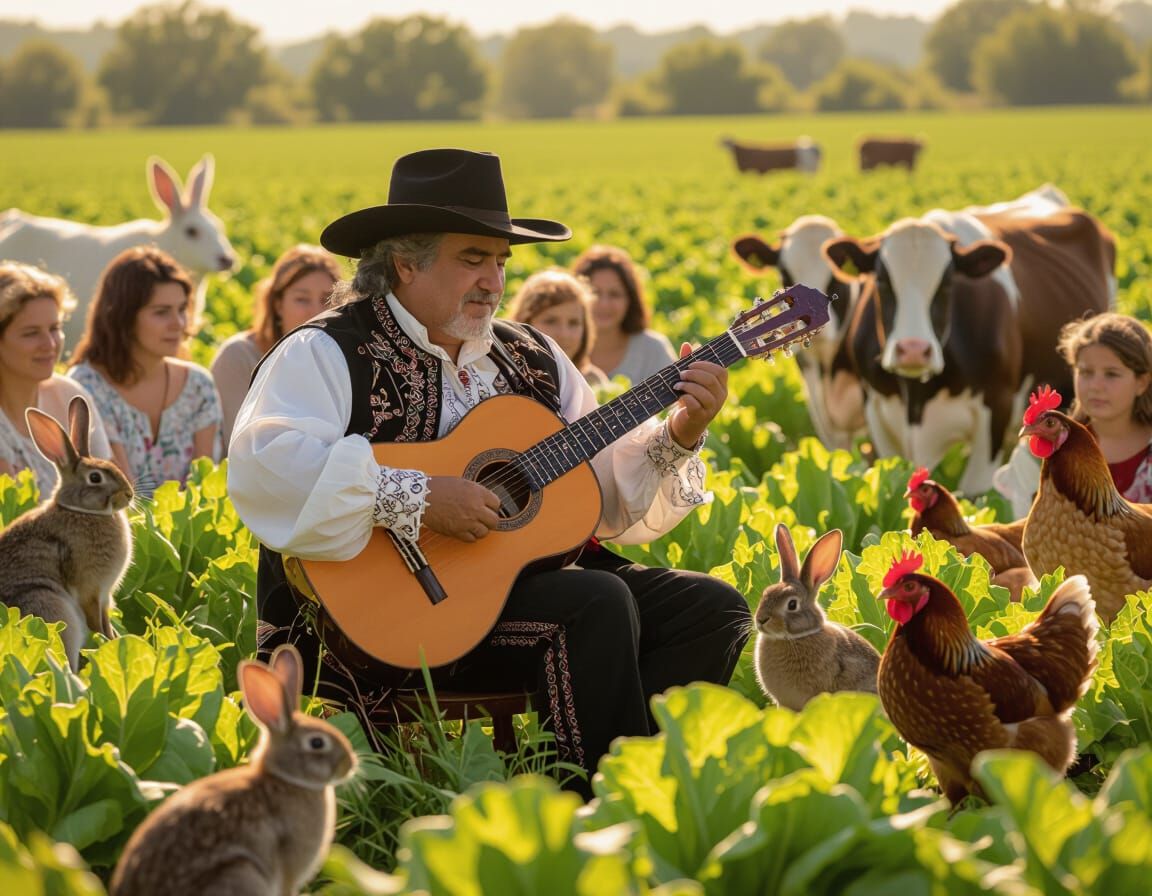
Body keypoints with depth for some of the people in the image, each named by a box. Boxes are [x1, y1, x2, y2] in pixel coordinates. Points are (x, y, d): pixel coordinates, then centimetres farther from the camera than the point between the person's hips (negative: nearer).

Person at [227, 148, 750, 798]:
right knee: (598, 601, -27)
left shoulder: (533, 359, 17)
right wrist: (417, 498, -26)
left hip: (525, 577, 8)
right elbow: (262, 470, -24)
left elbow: (609, 496, 18)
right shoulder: (329, 354, -4)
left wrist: (678, 438, -1)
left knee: (711, 608, -7)